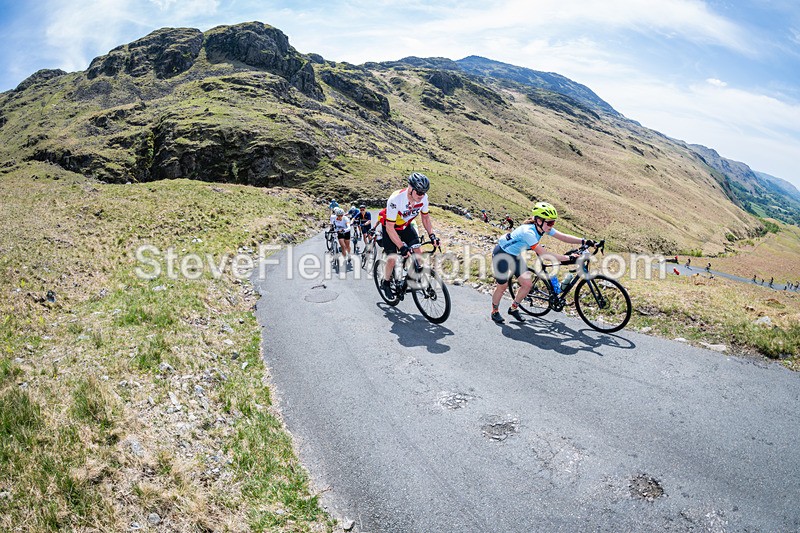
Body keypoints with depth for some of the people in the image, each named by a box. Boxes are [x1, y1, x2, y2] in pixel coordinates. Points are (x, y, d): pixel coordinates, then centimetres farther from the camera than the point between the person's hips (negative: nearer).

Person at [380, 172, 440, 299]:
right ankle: (385, 283, 10)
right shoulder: (395, 199, -38)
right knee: (392, 258, -16)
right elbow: (390, 227, -34)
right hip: (390, 228, -5)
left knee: (418, 252, -9)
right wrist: (402, 247, -38)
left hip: (406, 226, 5)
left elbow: (425, 217, -2)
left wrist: (432, 235, -14)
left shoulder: (423, 197, -21)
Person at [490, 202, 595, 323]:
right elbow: (544, 254, -40)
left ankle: (513, 308, 20)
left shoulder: (544, 228, -13)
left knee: (527, 283, 0)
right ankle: (495, 311, 23)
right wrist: (569, 258, -41)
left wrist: (584, 241, -26)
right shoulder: (528, 232, -37)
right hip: (501, 254, -8)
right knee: (503, 286, 0)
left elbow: (563, 237, -14)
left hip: (515, 255, 8)